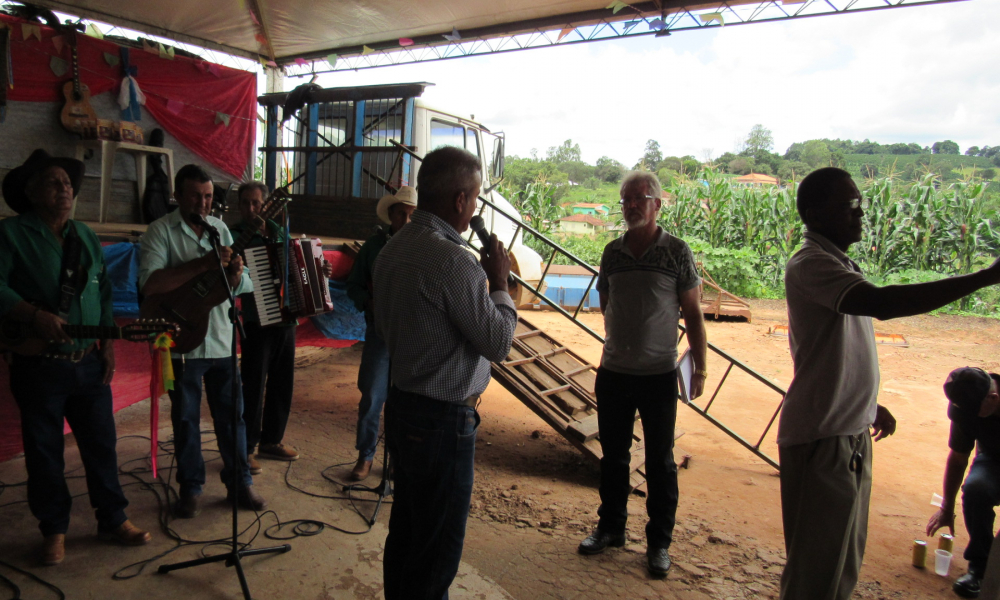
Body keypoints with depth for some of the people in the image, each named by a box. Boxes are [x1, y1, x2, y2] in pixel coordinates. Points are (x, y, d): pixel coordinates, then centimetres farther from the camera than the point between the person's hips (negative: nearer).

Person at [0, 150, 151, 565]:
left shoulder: (85, 237, 12)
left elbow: (104, 293, 15)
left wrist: (108, 340, 9)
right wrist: (34, 316, -27)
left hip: (89, 363, 5)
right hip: (38, 364, -4)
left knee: (101, 442, 10)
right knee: (44, 449, 8)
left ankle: (113, 519, 23)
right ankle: (54, 530, 23)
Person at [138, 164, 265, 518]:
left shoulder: (220, 229, 7)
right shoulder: (161, 231, -6)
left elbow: (241, 286, 6)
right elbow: (150, 283, -22)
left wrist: (236, 274, -17)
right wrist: (203, 264, -28)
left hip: (221, 340, 4)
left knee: (232, 414, 9)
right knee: (186, 419, 9)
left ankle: (240, 482, 23)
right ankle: (190, 488, 24)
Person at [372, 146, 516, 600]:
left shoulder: (393, 248, 5)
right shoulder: (452, 260, -23)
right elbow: (498, 342, -18)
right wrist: (499, 283, -4)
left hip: (401, 405, 9)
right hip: (443, 421, -9)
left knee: (404, 530, 22)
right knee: (437, 549, 6)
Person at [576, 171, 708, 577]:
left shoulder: (677, 251, -6)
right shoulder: (612, 252, 4)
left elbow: (693, 312, -3)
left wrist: (700, 367, -5)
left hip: (659, 375, -3)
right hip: (613, 373, 4)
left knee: (660, 462, 8)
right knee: (613, 456, 15)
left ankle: (659, 542, 21)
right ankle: (610, 527, 32)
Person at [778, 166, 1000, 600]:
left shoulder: (839, 263, 13)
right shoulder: (810, 264, -20)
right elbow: (882, 303, -36)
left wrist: (868, 404, 24)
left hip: (850, 433, 10)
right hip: (821, 438, -10)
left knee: (845, 559, 22)